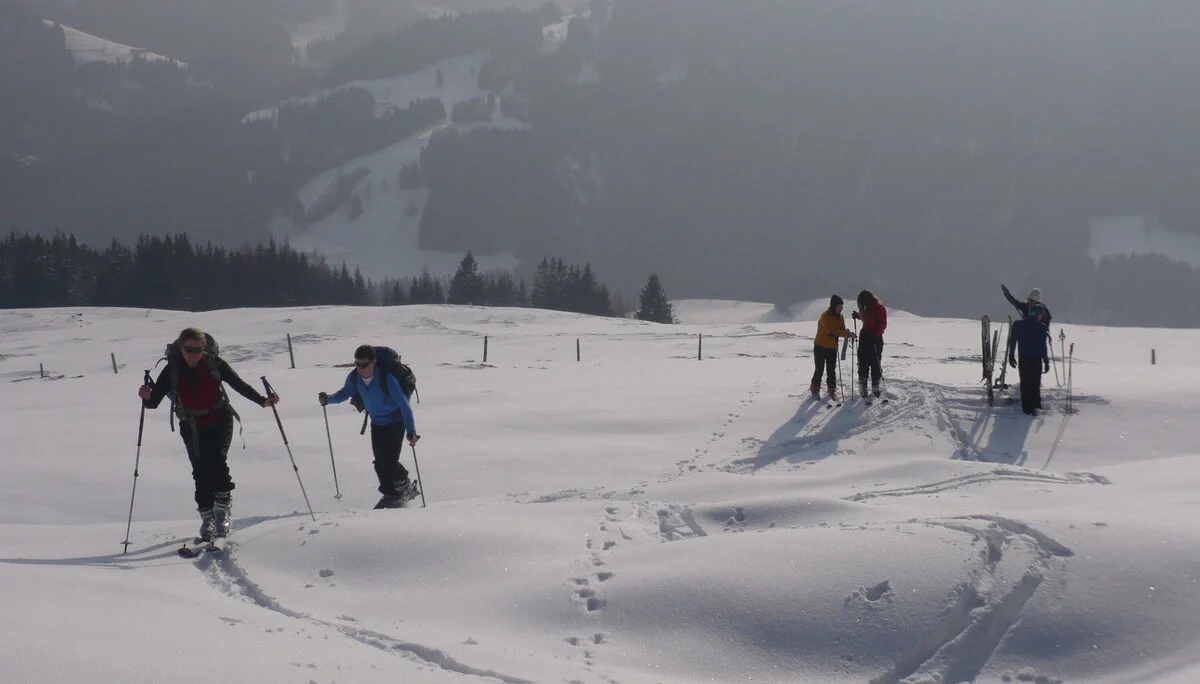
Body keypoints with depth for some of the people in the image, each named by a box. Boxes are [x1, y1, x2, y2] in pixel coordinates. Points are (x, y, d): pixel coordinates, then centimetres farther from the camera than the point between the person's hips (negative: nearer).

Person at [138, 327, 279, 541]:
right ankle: (207, 518, 13)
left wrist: (263, 400, -9)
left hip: (220, 421, -1)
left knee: (217, 460, -20)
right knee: (201, 471, -2)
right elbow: (153, 402, -11)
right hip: (192, 427, 1)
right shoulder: (171, 371, -11)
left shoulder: (214, 364, -11)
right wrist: (146, 396, -34)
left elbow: (239, 385, -1)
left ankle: (223, 510, -6)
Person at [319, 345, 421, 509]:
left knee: (389, 461, -14)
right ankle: (391, 494, 16)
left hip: (395, 422, -5)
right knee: (380, 463, 0)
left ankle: (406, 488, 10)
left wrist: (411, 431, -25)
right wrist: (328, 399, -12)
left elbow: (404, 404, -24)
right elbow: (346, 393, 8)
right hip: (377, 423, 5)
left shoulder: (386, 378, -30)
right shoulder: (354, 378, -14)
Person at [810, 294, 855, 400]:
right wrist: (847, 334, -37)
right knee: (819, 369, 1)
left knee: (831, 370, 7)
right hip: (820, 347, -5)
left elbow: (842, 330, 4)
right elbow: (832, 331, -30)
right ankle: (815, 390, 15)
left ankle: (832, 390, 17)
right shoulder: (825, 316, -20)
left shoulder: (840, 317, 2)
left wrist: (847, 333, -21)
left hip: (832, 348, 5)